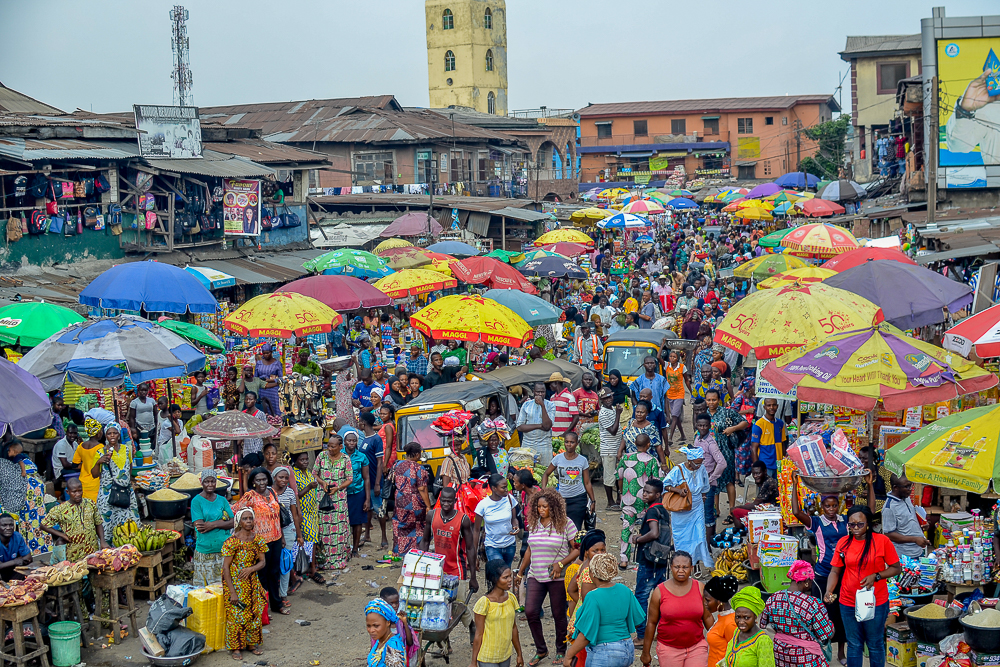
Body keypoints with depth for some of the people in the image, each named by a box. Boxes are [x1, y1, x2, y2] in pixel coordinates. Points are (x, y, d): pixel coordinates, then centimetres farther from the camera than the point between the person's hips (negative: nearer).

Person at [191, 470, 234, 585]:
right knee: (203, 587, 0)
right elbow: (199, 526, -11)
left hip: (224, 549, 3)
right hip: (204, 551, -3)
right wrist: (221, 522, -9)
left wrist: (212, 525, -12)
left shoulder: (222, 500, 10)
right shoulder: (196, 501, -2)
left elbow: (233, 523, 1)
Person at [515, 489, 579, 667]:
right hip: (535, 577, 4)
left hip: (558, 578, -4)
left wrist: (561, 564, -20)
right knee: (530, 612, -5)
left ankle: (561, 651, 26)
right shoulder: (533, 523, 6)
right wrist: (520, 573, 20)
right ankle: (541, 650, 12)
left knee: (559, 614, 6)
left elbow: (577, 549, -8)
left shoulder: (565, 523, -9)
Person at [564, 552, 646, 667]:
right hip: (627, 651, 7)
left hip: (603, 654, -7)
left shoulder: (593, 597, -20)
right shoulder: (624, 590, 0)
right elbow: (637, 619, 9)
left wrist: (569, 655, -12)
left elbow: (587, 634, -20)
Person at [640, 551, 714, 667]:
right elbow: (651, 623, 1)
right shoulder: (659, 591, -5)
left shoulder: (700, 588, 0)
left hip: (697, 647, 1)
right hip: (668, 649, -1)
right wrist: (645, 652, 5)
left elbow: (707, 617, 9)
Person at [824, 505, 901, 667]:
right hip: (848, 603, 2)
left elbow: (896, 568, -5)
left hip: (876, 603, -2)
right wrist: (828, 592, -13)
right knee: (854, 645, 13)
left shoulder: (882, 541, -9)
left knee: (875, 645, 11)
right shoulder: (843, 543, -1)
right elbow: (835, 571, 2)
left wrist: (875, 576, -19)